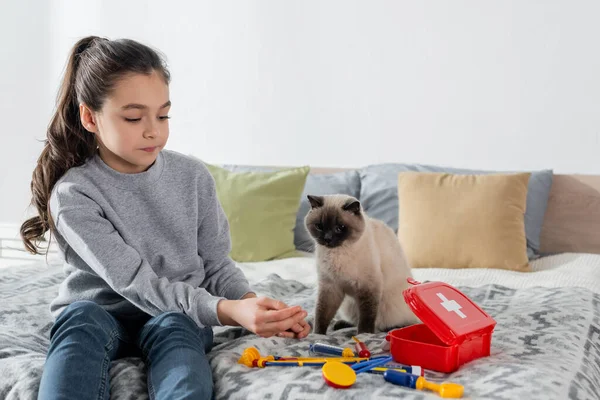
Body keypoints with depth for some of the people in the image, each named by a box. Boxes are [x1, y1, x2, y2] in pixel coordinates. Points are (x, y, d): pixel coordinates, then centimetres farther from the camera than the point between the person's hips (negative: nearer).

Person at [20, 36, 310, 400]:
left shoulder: (193, 176, -3)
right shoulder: (73, 195, -14)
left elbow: (217, 265, 4)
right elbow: (136, 284, -22)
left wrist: (252, 303, -20)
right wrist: (228, 312, -35)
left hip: (179, 317, 2)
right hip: (99, 318, -2)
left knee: (173, 326, -32)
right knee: (82, 316, -34)